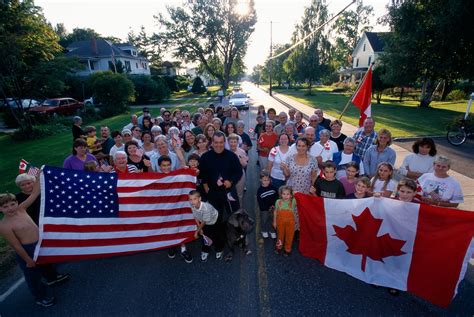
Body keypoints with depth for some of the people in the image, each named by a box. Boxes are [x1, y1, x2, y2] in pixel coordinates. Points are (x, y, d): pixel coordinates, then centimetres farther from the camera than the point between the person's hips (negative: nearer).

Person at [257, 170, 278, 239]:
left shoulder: (273, 188, -9)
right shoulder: (260, 190, -15)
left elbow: (277, 197, -2)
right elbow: (259, 201, -14)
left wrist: (274, 205, -13)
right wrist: (267, 208, -17)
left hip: (273, 208, 2)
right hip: (264, 209, -2)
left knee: (272, 220, 16)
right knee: (264, 220, 14)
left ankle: (272, 231, 38)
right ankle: (264, 231, 38)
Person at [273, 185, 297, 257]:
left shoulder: (293, 202, -16)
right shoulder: (278, 201, -12)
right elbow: (275, 212, -1)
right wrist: (274, 222, 4)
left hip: (290, 222, -1)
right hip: (280, 222, 1)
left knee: (289, 236, 14)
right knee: (280, 235, 20)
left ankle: (287, 249, 37)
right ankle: (279, 247, 44)